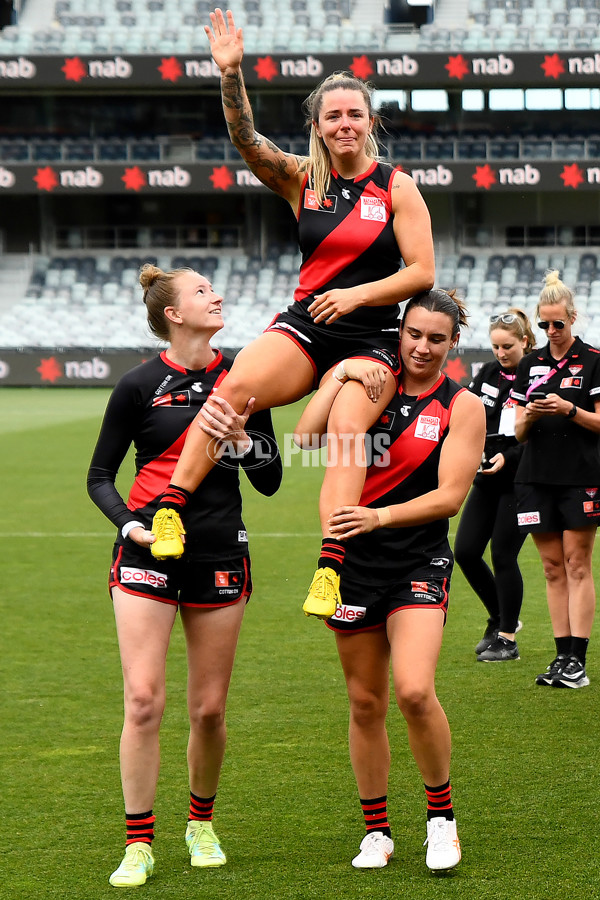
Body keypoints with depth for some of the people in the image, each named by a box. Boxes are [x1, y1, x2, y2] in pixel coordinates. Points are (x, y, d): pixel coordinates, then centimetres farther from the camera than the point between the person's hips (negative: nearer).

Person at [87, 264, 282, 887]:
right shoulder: (140, 385, -3)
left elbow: (270, 481, 7)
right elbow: (99, 475, 4)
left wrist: (239, 438, -11)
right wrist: (129, 523, -13)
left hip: (220, 554, 3)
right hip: (148, 554, -3)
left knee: (209, 708, 5)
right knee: (143, 700, -11)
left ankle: (201, 824, 27)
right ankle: (139, 843, -3)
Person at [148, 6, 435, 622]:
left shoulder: (397, 188, 4)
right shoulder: (302, 179, 8)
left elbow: (422, 272, -1)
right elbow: (246, 142, -9)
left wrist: (357, 294, -14)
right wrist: (230, 75, -24)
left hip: (369, 339, -2)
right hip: (303, 327, 2)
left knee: (347, 425, -31)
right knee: (235, 387, -28)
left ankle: (330, 566, -38)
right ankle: (171, 508, -25)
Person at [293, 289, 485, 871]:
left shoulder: (462, 406, -2)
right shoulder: (371, 385, 4)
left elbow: (450, 495, -10)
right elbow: (305, 435, -8)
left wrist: (379, 517, -22)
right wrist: (343, 373, -11)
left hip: (419, 562, -3)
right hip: (353, 561, 3)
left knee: (414, 691, -21)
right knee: (365, 703, 7)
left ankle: (441, 817, 0)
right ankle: (376, 830, 22)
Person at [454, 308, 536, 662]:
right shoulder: (487, 373, 8)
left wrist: (508, 457, -22)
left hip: (520, 482, -6)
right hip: (486, 480, 6)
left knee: (503, 555, -5)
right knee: (465, 551, 3)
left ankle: (508, 639, 8)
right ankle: (500, 618, 24)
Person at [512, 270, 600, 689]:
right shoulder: (530, 365, 11)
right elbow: (520, 432, 10)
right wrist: (529, 416, -11)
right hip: (537, 477, 4)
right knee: (553, 567, 4)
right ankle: (563, 655, 7)